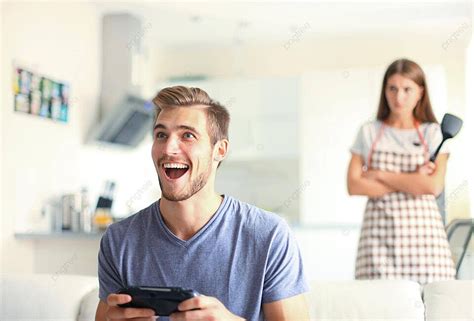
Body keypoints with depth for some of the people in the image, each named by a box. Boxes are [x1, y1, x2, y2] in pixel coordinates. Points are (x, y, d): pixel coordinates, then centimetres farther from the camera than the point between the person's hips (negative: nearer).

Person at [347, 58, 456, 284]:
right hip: (379, 230, 0)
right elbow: (354, 185, -1)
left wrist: (381, 175, -5)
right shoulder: (368, 132, 9)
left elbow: (434, 186, -7)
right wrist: (412, 182, -5)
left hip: (421, 230, 0)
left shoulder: (432, 133, 7)